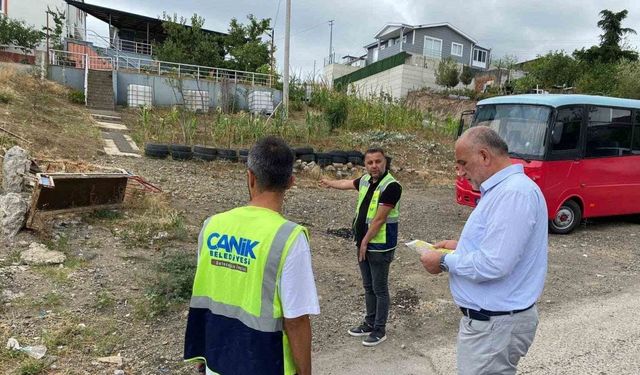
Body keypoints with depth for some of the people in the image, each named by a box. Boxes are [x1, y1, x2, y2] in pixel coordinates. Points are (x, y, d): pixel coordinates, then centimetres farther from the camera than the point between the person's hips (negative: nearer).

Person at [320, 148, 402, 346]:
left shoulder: (391, 186, -20)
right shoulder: (365, 180, 4)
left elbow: (379, 219, -20)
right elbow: (347, 184, 26)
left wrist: (365, 242, -13)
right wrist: (330, 183, 43)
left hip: (380, 246, -8)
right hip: (364, 243, 8)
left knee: (379, 288, 5)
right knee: (368, 286, 18)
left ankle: (380, 330, 19)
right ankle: (370, 323, 33)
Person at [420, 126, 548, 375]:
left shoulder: (513, 193, -24)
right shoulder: (502, 188, 11)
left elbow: (492, 265, -29)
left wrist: (445, 262, -15)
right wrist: (460, 247, 11)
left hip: (495, 324, -10)